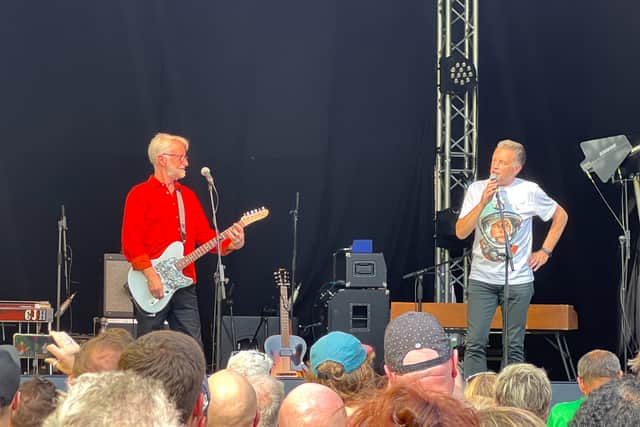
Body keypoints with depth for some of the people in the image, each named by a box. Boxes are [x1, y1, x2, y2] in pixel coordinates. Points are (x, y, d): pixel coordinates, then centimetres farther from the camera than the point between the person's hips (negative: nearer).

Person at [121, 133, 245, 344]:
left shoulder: (188, 196, 17)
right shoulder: (140, 194, -3)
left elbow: (204, 234, 13)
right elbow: (130, 241, -11)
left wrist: (230, 244, -6)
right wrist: (150, 275, -19)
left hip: (184, 284, 6)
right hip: (152, 287, -6)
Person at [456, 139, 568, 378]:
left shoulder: (529, 191, -2)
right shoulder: (477, 190, 1)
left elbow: (560, 216, 13)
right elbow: (461, 232, -5)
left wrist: (545, 251, 8)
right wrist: (483, 202, -15)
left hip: (518, 280, 0)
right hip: (481, 279, 0)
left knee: (514, 347, 4)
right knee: (475, 343, -8)